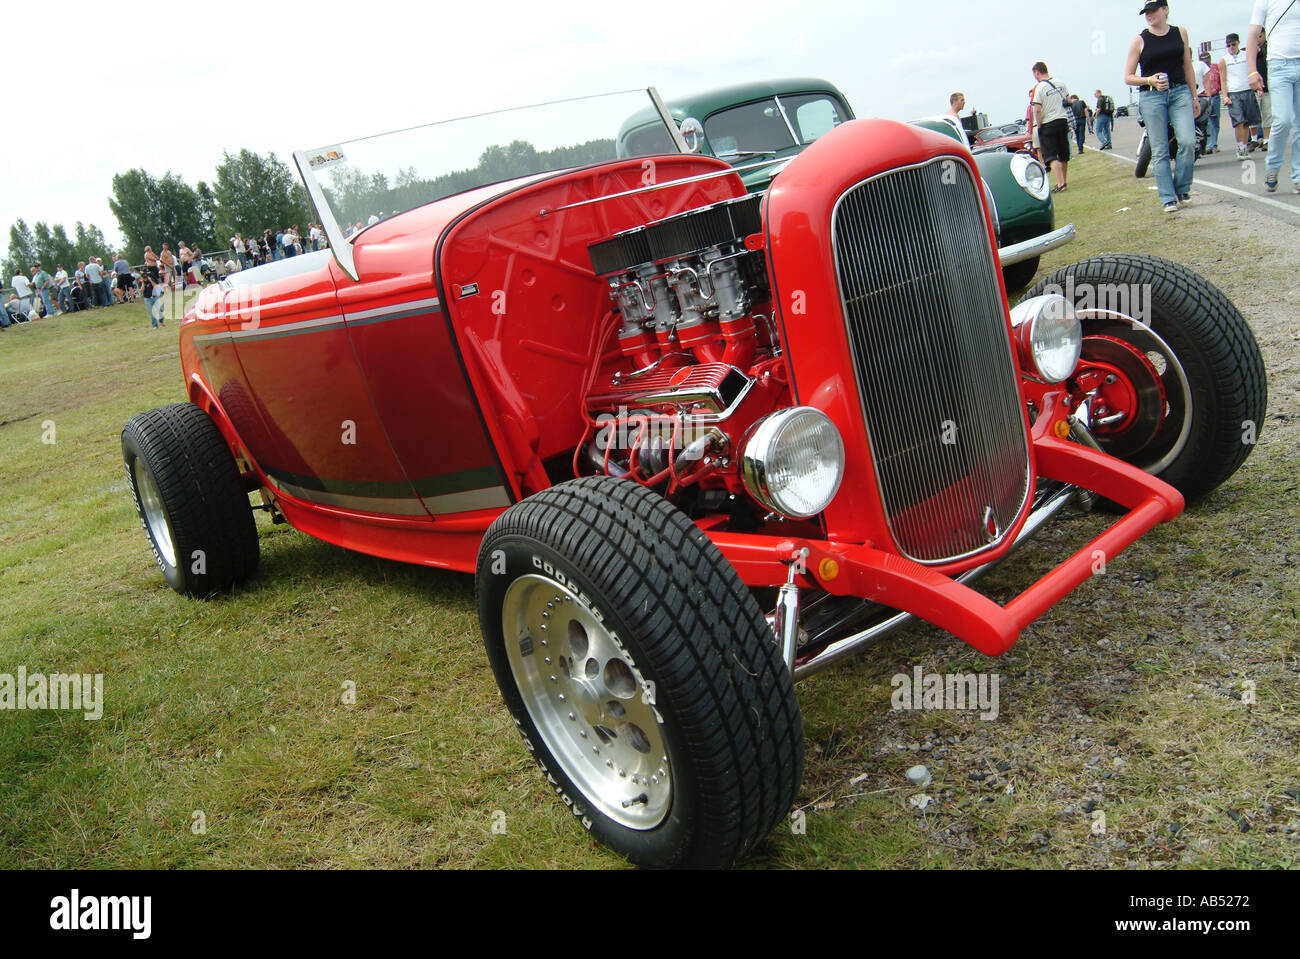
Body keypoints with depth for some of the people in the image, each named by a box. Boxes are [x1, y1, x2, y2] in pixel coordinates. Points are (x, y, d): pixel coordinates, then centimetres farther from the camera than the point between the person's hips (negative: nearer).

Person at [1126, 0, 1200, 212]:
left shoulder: (1180, 33, 11)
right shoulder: (1140, 40, 2)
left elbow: (1188, 67, 18)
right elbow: (1128, 77, 2)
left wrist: (1194, 97, 17)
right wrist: (1150, 80, -15)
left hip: (1180, 93, 2)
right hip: (1152, 97, -2)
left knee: (1188, 141, -14)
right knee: (1160, 151, -3)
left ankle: (1182, 188, 5)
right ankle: (1168, 198, 4)